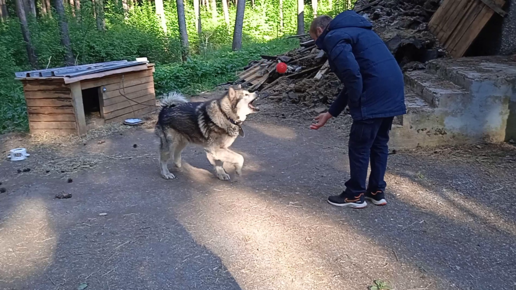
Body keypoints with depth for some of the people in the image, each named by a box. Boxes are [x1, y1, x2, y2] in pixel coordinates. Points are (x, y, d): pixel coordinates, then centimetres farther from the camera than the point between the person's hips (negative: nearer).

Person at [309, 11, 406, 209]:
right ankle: (377, 192, 29)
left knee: (359, 146, 4)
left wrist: (354, 104, -6)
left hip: (375, 95, -9)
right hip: (393, 90, 9)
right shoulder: (353, 31, 28)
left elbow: (352, 73, -22)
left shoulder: (333, 37, -3)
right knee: (379, 143, 19)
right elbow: (352, 81, 27)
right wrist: (330, 113, 27)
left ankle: (355, 195, 17)